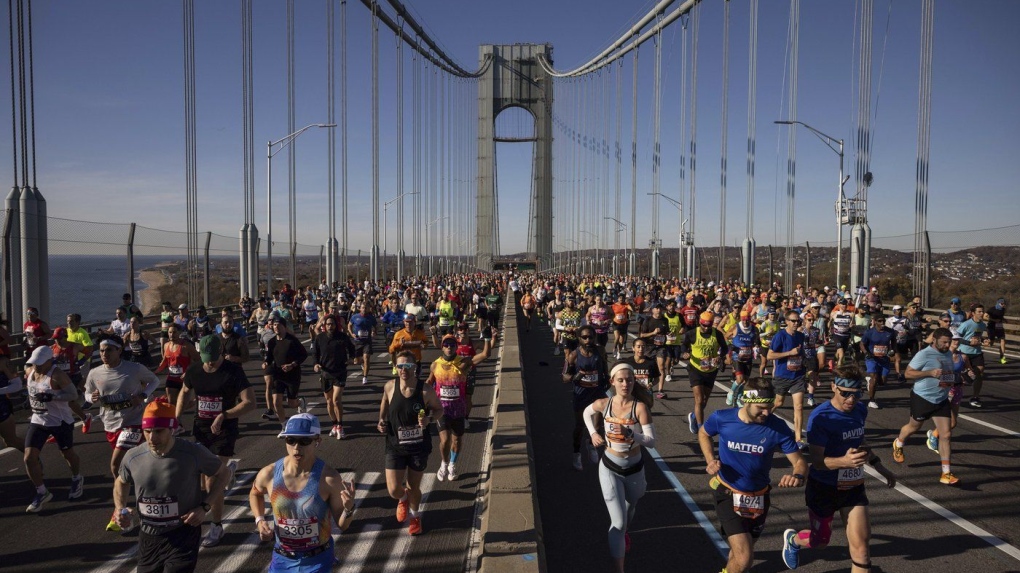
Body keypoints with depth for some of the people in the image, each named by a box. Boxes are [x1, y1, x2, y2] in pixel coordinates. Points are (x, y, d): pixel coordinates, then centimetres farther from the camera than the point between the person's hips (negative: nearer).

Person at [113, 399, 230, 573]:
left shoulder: (193, 453, -18)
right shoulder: (133, 457, -7)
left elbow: (223, 473, -2)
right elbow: (121, 482, 16)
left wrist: (204, 507, -13)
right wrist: (120, 508, -2)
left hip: (183, 536, -4)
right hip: (148, 537, 5)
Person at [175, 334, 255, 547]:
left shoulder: (233, 372, -15)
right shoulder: (194, 370, 0)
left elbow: (250, 402, -18)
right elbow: (185, 393, 19)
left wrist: (224, 415, -26)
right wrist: (176, 418, 8)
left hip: (223, 431, -5)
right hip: (201, 429, 5)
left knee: (212, 484, -8)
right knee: (202, 483, 14)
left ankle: (217, 527, 11)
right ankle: (228, 469, 47)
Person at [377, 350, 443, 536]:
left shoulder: (425, 391, -16)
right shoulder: (390, 387, -10)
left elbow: (439, 409, -1)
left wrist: (429, 419, -21)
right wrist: (382, 420, -4)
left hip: (419, 446, -1)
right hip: (395, 446, 1)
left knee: (414, 487, 14)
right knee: (394, 490, -1)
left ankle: (414, 516, 46)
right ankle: (403, 499, 38)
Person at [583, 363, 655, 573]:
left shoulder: (640, 407, -20)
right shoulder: (603, 404, -12)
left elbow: (651, 441, -24)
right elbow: (587, 412, 11)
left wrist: (630, 434, -39)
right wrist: (593, 433, -1)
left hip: (634, 469, 1)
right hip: (610, 468, -1)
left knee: (629, 511, 28)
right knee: (618, 521, -7)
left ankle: (623, 533, 62)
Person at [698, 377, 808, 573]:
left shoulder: (778, 428, -19)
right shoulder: (722, 418, -19)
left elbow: (799, 462, -12)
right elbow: (703, 433, 4)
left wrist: (798, 476, -35)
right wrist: (710, 460, -11)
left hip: (758, 497, 3)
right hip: (727, 493, -3)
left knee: (743, 551, 23)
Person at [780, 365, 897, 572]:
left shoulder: (860, 410, -4)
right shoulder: (820, 417, -26)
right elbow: (817, 461, -27)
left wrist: (882, 469, 21)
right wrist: (844, 461, -45)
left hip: (854, 486, 5)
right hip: (824, 487, -5)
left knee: (860, 541, -2)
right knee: (820, 540, 13)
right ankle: (792, 539, 47)